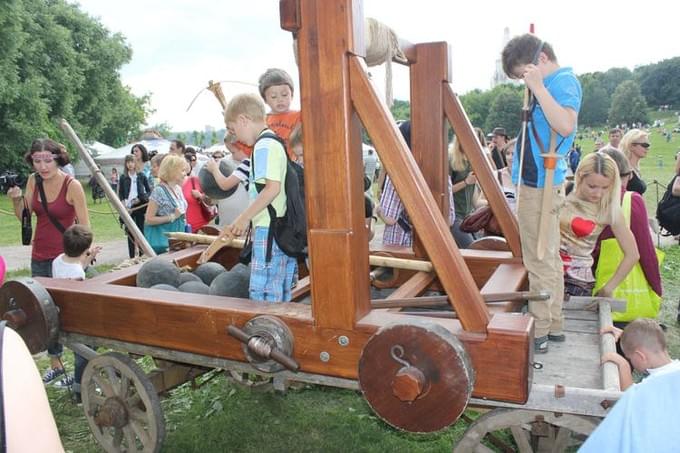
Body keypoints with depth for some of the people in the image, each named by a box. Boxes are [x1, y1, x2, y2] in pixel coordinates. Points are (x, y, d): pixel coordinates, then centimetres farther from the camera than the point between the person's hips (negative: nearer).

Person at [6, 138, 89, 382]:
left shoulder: (72, 185, -14)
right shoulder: (33, 181, 2)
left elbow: (84, 225, -11)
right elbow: (24, 217, 8)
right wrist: (16, 200, -11)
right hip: (39, 258, 6)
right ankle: (55, 364, 28)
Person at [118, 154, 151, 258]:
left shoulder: (141, 176, 1)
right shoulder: (123, 177, 4)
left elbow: (149, 190, 4)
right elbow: (120, 193, 7)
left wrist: (140, 199, -10)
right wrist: (124, 205, -9)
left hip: (140, 207, -1)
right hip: (128, 208, 1)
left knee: (141, 230, 3)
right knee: (130, 233, 4)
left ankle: (142, 255, 11)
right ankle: (131, 256, 10)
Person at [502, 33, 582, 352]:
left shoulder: (564, 81, -12)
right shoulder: (555, 82, 13)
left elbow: (566, 125, -31)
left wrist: (538, 86, -28)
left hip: (539, 183, -10)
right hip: (544, 181, 10)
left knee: (539, 261, -4)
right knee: (550, 257, 16)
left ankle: (538, 332, 6)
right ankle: (552, 323, 27)